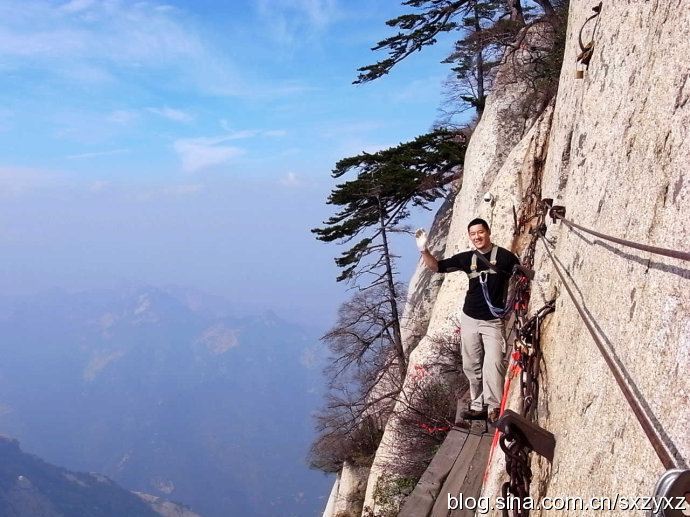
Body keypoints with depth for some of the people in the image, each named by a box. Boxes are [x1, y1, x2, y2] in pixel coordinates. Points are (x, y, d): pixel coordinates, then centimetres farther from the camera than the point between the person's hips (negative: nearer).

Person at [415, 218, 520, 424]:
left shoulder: (504, 256, -7)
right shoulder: (467, 258, 4)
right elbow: (436, 266, 8)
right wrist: (424, 250, -9)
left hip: (493, 321, -5)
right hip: (470, 319, 5)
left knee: (493, 363, -18)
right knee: (472, 366, 7)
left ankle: (494, 408, -13)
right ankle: (478, 406, 16)